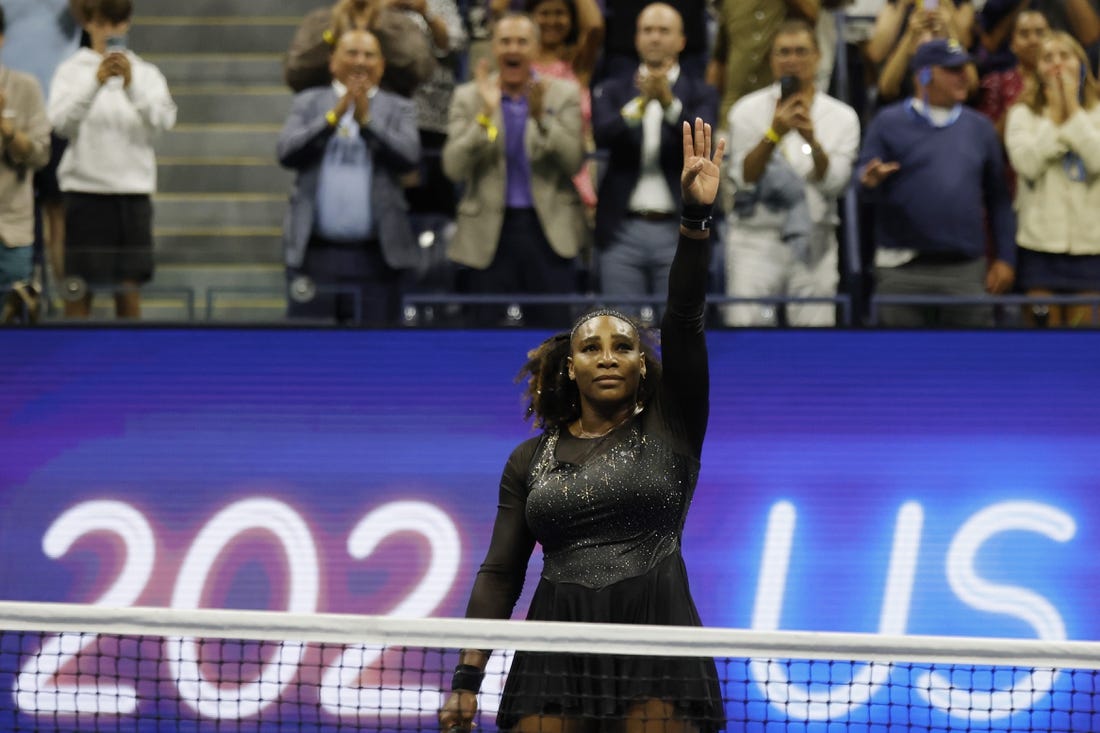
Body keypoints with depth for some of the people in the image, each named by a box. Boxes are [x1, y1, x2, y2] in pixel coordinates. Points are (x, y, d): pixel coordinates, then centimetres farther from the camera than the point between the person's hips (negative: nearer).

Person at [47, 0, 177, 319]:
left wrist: (132, 86, -23)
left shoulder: (146, 73, 9)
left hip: (133, 190, 2)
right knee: (79, 291, -1)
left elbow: (164, 120, -7)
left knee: (129, 290, 2)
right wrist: (95, 83, -24)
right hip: (85, 189, -2)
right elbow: (60, 122, -11)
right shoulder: (72, 70, 4)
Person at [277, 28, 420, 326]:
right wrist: (333, 116, -13)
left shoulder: (399, 109, 11)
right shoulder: (308, 103, 13)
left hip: (375, 257, 0)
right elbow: (287, 153, -2)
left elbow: (409, 156, -6)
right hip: (314, 254, 1)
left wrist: (366, 120, -16)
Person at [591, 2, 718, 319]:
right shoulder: (614, 91, 11)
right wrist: (641, 103, -24)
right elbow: (603, 134, -7)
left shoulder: (701, 94, 8)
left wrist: (669, 102, -27)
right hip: (623, 231, 1)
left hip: (679, 232, -1)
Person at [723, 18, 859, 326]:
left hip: (814, 243, 1)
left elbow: (833, 182, -6)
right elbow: (744, 177, -6)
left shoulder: (841, 116, 7)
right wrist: (773, 133, -19)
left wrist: (812, 139, -23)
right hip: (756, 240, -1)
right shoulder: (748, 110, 4)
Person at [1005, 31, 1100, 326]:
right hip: (1040, 239, -1)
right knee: (1043, 324, -1)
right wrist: (1055, 116, -5)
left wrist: (1073, 111, -6)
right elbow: (1027, 163, -12)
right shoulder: (1023, 114, 5)